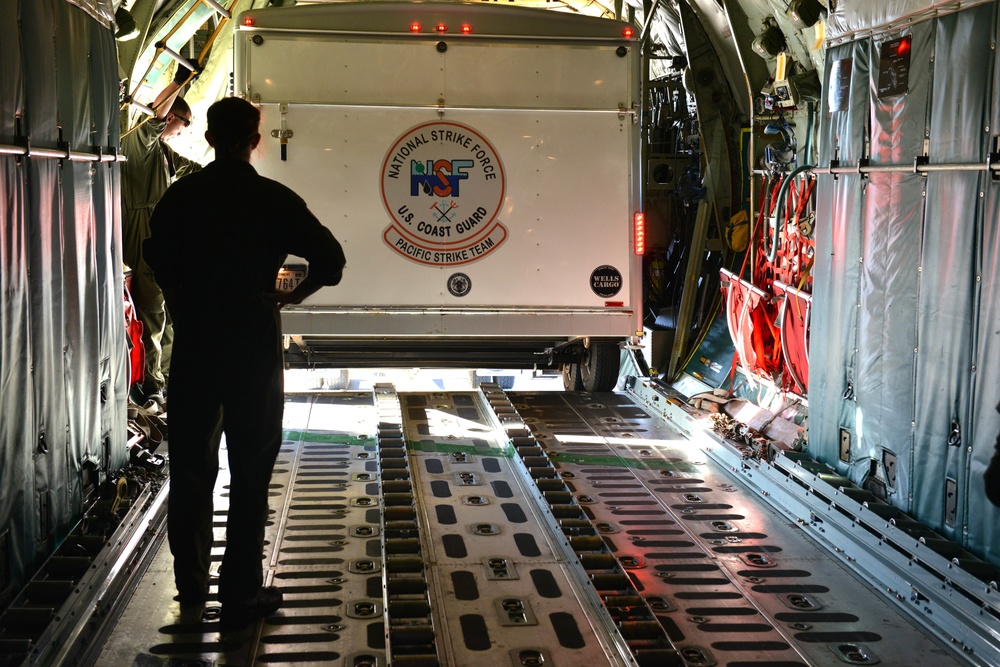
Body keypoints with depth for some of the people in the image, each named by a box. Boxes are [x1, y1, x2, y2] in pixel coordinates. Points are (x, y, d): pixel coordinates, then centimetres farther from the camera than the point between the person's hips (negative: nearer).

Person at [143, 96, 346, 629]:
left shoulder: (180, 196, 1)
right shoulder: (274, 200, -7)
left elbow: (158, 264, 8)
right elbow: (331, 259, -9)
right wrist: (292, 295, 6)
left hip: (192, 348, 3)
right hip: (254, 349, -3)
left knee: (190, 468, 15)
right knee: (250, 475, 5)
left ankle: (191, 584, 27)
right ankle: (240, 595, 8)